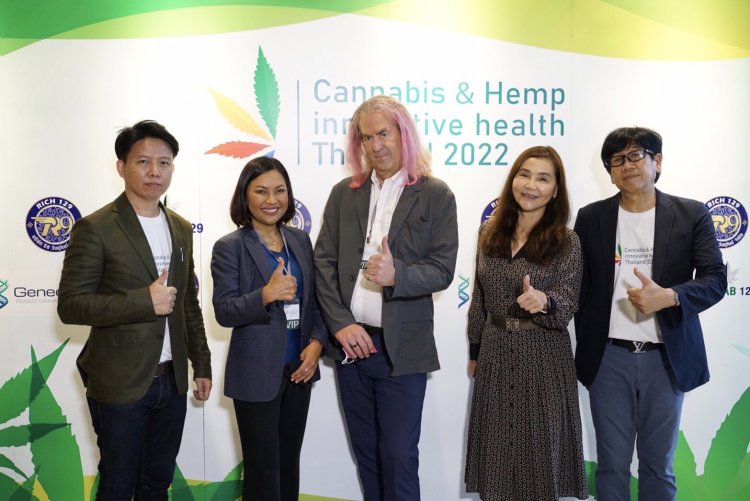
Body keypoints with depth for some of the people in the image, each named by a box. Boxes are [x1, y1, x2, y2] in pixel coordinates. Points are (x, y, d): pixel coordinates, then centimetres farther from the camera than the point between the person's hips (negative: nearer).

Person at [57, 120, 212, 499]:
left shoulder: (181, 229, 8)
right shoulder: (95, 228, -10)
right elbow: (71, 305, -14)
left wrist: (201, 364, 12)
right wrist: (143, 300, -22)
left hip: (172, 381, 5)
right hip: (120, 384, -5)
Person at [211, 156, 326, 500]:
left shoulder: (300, 240, 5)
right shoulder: (229, 247, -10)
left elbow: (315, 300, 7)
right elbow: (224, 312, -15)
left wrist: (316, 342, -8)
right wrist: (266, 294, -30)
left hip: (299, 368, 5)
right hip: (256, 374, -5)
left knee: (289, 462, 19)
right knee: (263, 468, 7)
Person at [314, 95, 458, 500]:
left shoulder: (436, 195, -3)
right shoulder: (343, 193, 7)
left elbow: (442, 270, -8)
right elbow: (324, 261, 3)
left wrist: (397, 274, -27)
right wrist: (340, 323, -9)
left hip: (402, 346, -3)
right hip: (351, 342, 4)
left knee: (398, 455, 3)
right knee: (365, 451, 16)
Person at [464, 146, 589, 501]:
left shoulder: (566, 242, -9)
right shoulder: (489, 232, 2)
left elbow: (568, 306, -13)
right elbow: (479, 298, 9)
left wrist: (543, 301, -34)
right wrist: (474, 351, 12)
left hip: (542, 356, -3)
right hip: (495, 352, 4)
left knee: (540, 446, 7)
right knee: (498, 444, 14)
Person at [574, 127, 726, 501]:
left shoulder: (691, 215, 1)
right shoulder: (591, 218, 3)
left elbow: (715, 279, -5)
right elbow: (580, 288, 7)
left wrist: (669, 297, -23)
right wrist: (587, 348, 6)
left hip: (666, 358, 0)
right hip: (609, 358, 1)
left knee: (659, 466, 11)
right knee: (611, 464, 9)